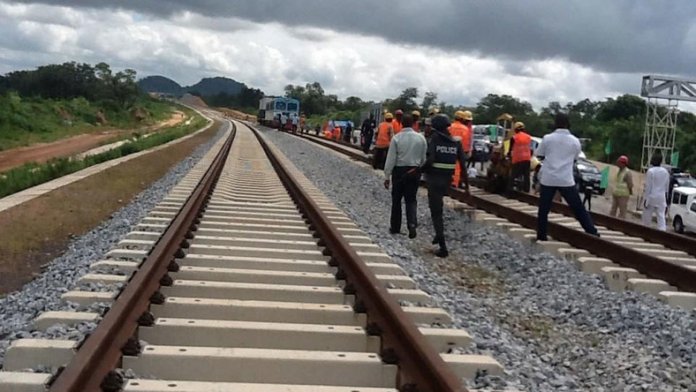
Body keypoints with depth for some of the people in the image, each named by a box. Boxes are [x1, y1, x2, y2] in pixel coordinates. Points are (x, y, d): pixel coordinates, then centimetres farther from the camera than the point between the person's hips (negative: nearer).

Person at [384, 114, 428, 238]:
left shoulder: (396, 138, -11)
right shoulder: (421, 138, -3)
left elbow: (391, 158, -10)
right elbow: (423, 158, 4)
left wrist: (387, 176, -4)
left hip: (399, 171, -2)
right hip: (414, 171, 2)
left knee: (396, 200, 12)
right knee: (411, 200, 8)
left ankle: (395, 227, 20)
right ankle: (412, 224, -11)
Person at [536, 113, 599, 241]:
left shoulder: (548, 138, -1)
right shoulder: (575, 141, 3)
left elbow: (539, 155, 11)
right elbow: (574, 160, 14)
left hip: (548, 178, 0)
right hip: (566, 180, 0)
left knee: (543, 209, 8)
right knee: (578, 208, 7)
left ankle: (541, 235, 8)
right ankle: (592, 231, 7)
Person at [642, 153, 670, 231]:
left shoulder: (650, 171, -12)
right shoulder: (665, 171, 7)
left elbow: (648, 186, -13)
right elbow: (667, 187, 12)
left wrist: (646, 199, -10)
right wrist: (665, 196, 21)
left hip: (651, 197, -5)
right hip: (661, 198, 5)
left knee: (647, 217, 8)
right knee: (661, 216, 1)